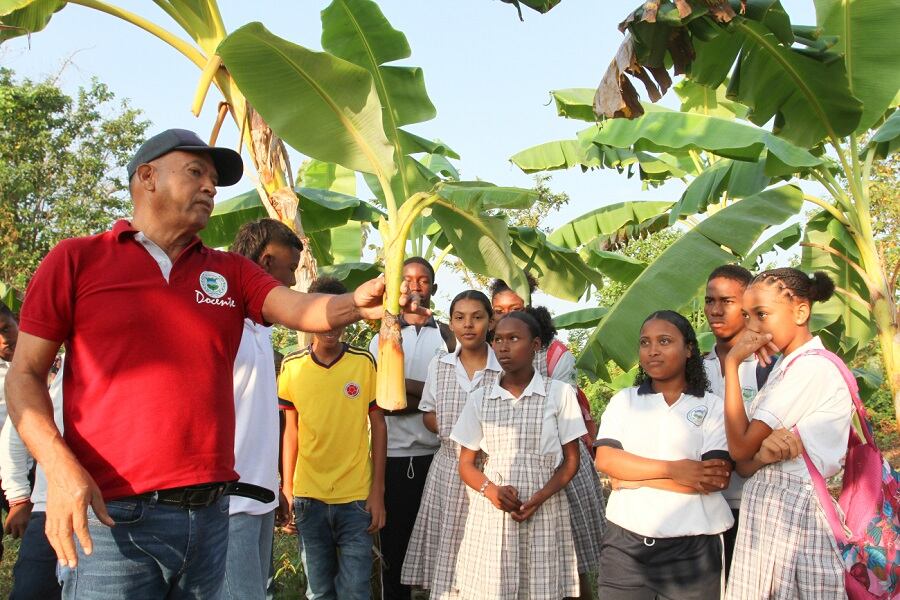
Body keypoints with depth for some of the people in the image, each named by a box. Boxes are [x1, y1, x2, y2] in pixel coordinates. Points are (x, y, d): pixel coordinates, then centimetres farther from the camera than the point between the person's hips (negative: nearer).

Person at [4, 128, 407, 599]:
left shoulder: (231, 272, 13)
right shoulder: (76, 259, 4)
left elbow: (300, 309, -4)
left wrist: (354, 304, -27)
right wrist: (59, 466, -14)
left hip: (209, 515, 4)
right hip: (113, 513, -4)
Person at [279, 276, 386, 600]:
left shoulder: (364, 362, -3)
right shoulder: (292, 366, 0)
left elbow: (378, 426, 1)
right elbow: (291, 429, 8)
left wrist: (378, 491, -3)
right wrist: (287, 488, 4)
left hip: (356, 497, -1)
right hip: (308, 497, 1)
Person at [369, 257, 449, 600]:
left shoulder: (447, 336, 10)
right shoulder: (383, 337, 9)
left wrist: (404, 387, -12)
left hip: (437, 454, 0)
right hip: (395, 455, 0)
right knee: (395, 542, 5)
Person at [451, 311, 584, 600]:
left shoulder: (560, 393, -1)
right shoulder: (480, 399, 6)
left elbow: (570, 460, 2)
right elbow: (466, 464, 9)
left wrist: (540, 497, -13)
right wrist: (491, 490, -11)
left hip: (544, 511, -2)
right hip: (490, 512, 2)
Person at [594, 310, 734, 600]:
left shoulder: (712, 406, 0)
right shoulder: (623, 401, 8)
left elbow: (717, 478, -11)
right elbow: (605, 460, -5)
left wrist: (634, 477, -11)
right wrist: (673, 470, -14)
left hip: (691, 549, -2)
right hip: (625, 543, 2)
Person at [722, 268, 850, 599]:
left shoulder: (810, 367, -14)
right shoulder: (786, 365, 15)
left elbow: (740, 448, -15)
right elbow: (745, 465, 7)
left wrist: (732, 363, -11)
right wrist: (763, 453, -17)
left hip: (791, 509, -8)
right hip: (769, 506, 8)